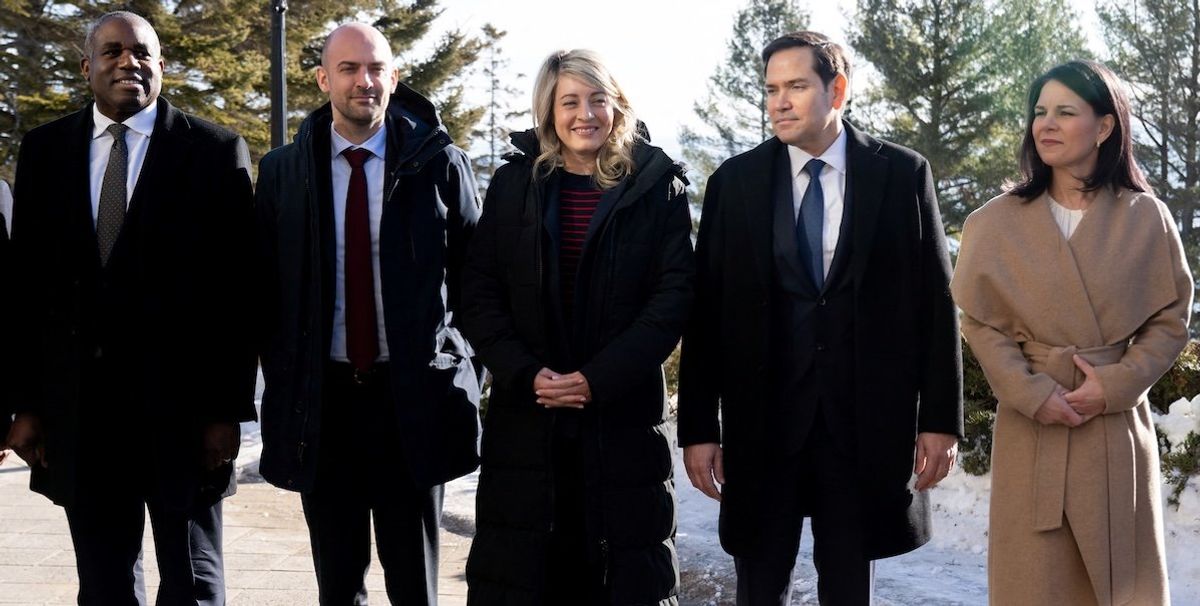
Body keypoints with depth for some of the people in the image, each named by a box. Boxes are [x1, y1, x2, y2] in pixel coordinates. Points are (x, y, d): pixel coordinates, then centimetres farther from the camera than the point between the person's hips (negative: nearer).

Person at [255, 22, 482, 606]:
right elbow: (267, 288, 7)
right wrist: (281, 382, 3)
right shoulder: (282, 170, 4)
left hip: (413, 398, -2)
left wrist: (464, 373, -2)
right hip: (321, 398, 2)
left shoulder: (440, 163, -2)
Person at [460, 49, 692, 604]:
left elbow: (673, 297, -6)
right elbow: (479, 293, 2)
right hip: (525, 418, 2)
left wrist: (599, 380, -15)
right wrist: (525, 374, -12)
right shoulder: (513, 183, 6)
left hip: (622, 417, -1)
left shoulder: (656, 187, 1)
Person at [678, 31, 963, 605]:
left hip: (866, 420, 0)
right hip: (762, 418, 1)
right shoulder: (735, 181, 2)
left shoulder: (902, 173, 1)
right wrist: (698, 428, -2)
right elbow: (706, 313, 2)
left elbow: (935, 302, 2)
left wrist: (940, 418, -2)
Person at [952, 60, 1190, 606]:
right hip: (1031, 425, 0)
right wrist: (1033, 394, -14)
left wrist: (1115, 384, -12)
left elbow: (1171, 319, 3)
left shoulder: (1146, 217, 0)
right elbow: (980, 322, -2)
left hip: (1116, 426, 0)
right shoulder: (996, 222, -1)